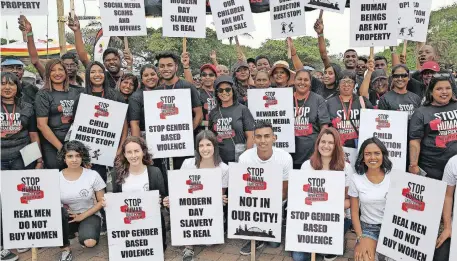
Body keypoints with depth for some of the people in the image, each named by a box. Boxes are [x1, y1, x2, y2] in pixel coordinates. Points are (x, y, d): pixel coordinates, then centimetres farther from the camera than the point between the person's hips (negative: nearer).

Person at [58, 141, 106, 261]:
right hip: (68, 217, 2)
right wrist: (65, 210, -20)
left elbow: (101, 201, -5)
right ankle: (65, 248, -11)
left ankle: (83, 232, 10)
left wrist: (82, 216, -13)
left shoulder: (93, 175, -9)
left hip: (89, 215, -1)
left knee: (89, 242, -30)